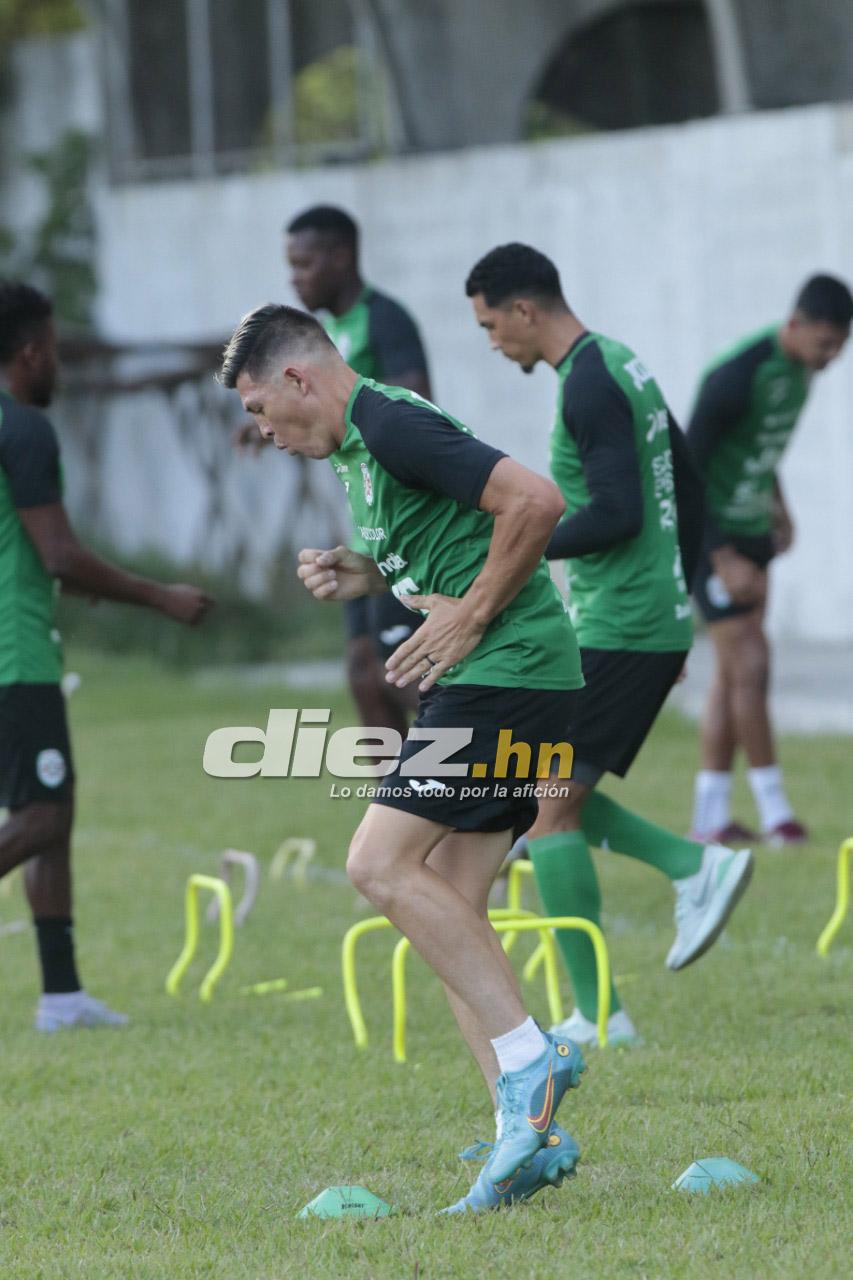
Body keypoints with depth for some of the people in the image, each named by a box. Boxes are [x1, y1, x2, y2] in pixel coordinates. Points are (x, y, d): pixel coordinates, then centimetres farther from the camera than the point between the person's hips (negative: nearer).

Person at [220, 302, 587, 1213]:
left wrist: (473, 614, -15)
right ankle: (532, 1135, 3)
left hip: (503, 673, -11)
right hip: (494, 682, 11)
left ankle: (528, 1059, -16)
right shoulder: (360, 445, 19)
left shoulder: (390, 426, -14)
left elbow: (535, 500, -21)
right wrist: (366, 576, 14)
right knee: (448, 909, 6)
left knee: (381, 863, -16)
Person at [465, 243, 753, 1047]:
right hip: (656, 624, 10)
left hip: (617, 632, -10)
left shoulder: (589, 386, -15)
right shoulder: (624, 366, 16)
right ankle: (696, 867, 7)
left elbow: (616, 513, -23)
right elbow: (688, 493, 21)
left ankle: (596, 1016, -6)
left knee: (546, 806, -6)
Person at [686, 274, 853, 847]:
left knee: (733, 674, 9)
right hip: (712, 534, -9)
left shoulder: (799, 367, 2)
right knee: (750, 665, -9)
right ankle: (775, 812, -2)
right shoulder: (736, 376, -26)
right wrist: (724, 560, -22)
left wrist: (777, 501, 17)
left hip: (750, 528, 9)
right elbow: (686, 470, -22)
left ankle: (711, 817, 13)